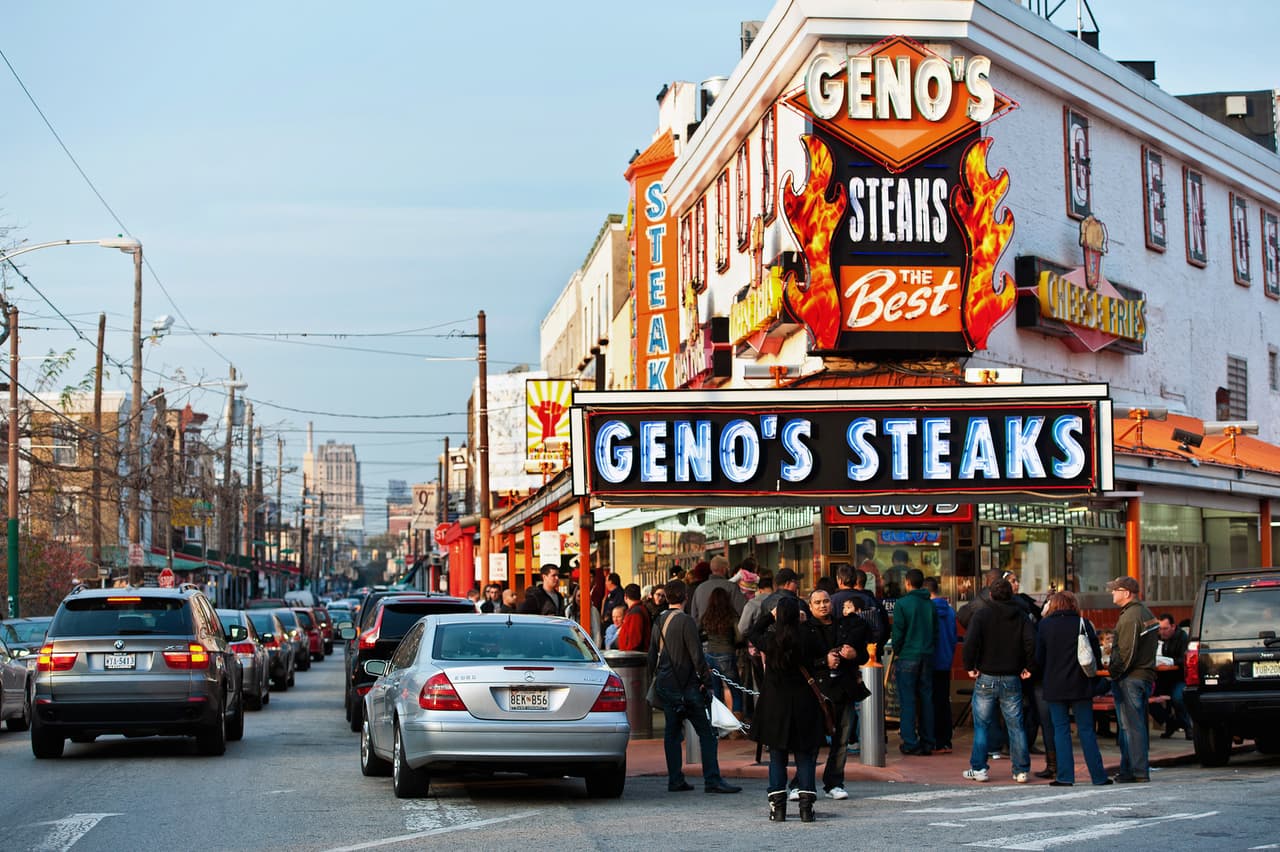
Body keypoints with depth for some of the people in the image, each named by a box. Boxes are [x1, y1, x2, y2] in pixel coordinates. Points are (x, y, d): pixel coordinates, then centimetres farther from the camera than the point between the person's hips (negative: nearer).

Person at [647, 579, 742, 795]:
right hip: (686, 686, -7)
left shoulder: (659, 622, 9)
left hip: (664, 686, 8)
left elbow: (652, 656, 16)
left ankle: (675, 779, 10)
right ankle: (712, 779, -10)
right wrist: (706, 680, -8)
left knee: (672, 733, 11)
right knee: (706, 732, -5)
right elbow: (696, 655, -15)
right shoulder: (685, 621, -13)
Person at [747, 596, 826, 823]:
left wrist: (770, 615, 21)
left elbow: (753, 634, 13)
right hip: (804, 706, 0)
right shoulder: (808, 638, -10)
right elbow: (820, 654, 6)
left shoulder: (770, 640, -8)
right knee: (805, 757, 7)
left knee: (777, 757, 8)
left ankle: (777, 808, 5)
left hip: (775, 705, 0)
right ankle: (806, 806, 0)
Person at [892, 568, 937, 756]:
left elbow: (898, 632, -9)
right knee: (926, 699, 9)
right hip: (927, 656, 5)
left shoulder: (902, 604, -9)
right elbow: (936, 632, 10)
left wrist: (896, 652, 6)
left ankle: (910, 742, -2)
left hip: (908, 657, -5)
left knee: (907, 700, 0)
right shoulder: (930, 605, 6)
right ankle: (927, 742, 11)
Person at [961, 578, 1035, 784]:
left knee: (982, 725, 6)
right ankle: (1022, 770, 6)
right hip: (1012, 679, 2)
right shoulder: (1021, 617, 3)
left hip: (986, 678, -2)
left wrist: (970, 666, -6)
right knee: (1016, 725, 6)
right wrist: (1028, 667, 0)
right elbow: (1031, 642, -10)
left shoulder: (982, 614, -3)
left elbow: (970, 641, -16)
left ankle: (978, 768, 6)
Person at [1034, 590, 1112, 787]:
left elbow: (1039, 658, 1)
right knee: (1086, 730, 5)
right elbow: (1096, 654, 0)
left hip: (1054, 687, 0)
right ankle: (1098, 776, 5)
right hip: (1080, 685, 0)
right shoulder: (1083, 623, -2)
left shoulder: (1045, 625, -1)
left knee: (1061, 730, 4)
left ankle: (1065, 776, -1)